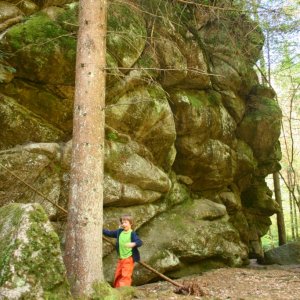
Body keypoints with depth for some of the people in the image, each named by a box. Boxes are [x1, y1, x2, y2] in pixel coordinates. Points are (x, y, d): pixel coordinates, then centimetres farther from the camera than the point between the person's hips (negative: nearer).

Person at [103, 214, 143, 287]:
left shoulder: (132, 233, -14)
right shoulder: (119, 232, 5)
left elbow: (140, 242, -23)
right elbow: (110, 233, 13)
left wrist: (133, 244, -42)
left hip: (129, 258, -7)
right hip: (121, 258, 7)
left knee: (126, 275, -8)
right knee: (118, 275, 16)